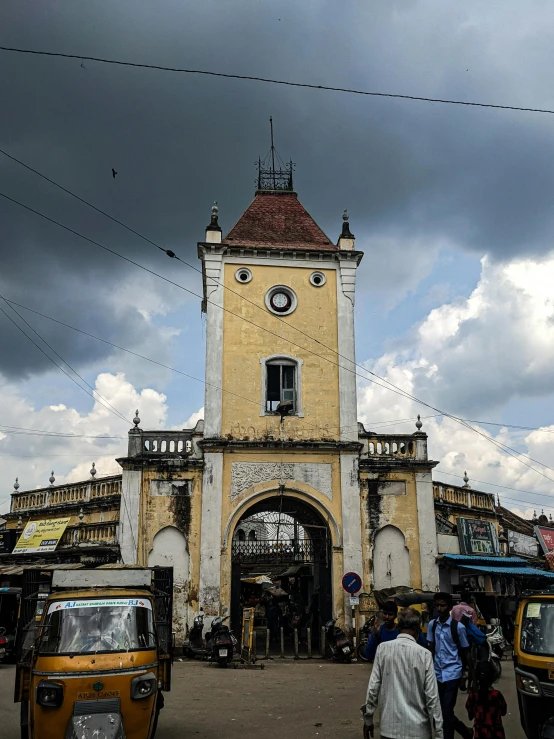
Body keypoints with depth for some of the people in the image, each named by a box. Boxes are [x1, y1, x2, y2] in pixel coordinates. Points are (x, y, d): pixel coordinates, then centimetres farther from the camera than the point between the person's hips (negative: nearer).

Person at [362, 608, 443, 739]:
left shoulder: (383, 648, -4)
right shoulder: (424, 654, -9)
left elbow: (373, 687, -3)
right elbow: (431, 696, -8)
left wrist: (368, 719, 8)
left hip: (389, 727, 1)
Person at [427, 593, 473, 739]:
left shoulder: (458, 627, -11)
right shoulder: (432, 625, 1)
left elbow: (464, 652, 0)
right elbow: (431, 648, 8)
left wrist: (464, 673, 9)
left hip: (452, 673, -5)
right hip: (437, 673, 5)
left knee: (446, 711, -5)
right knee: (444, 710, 14)